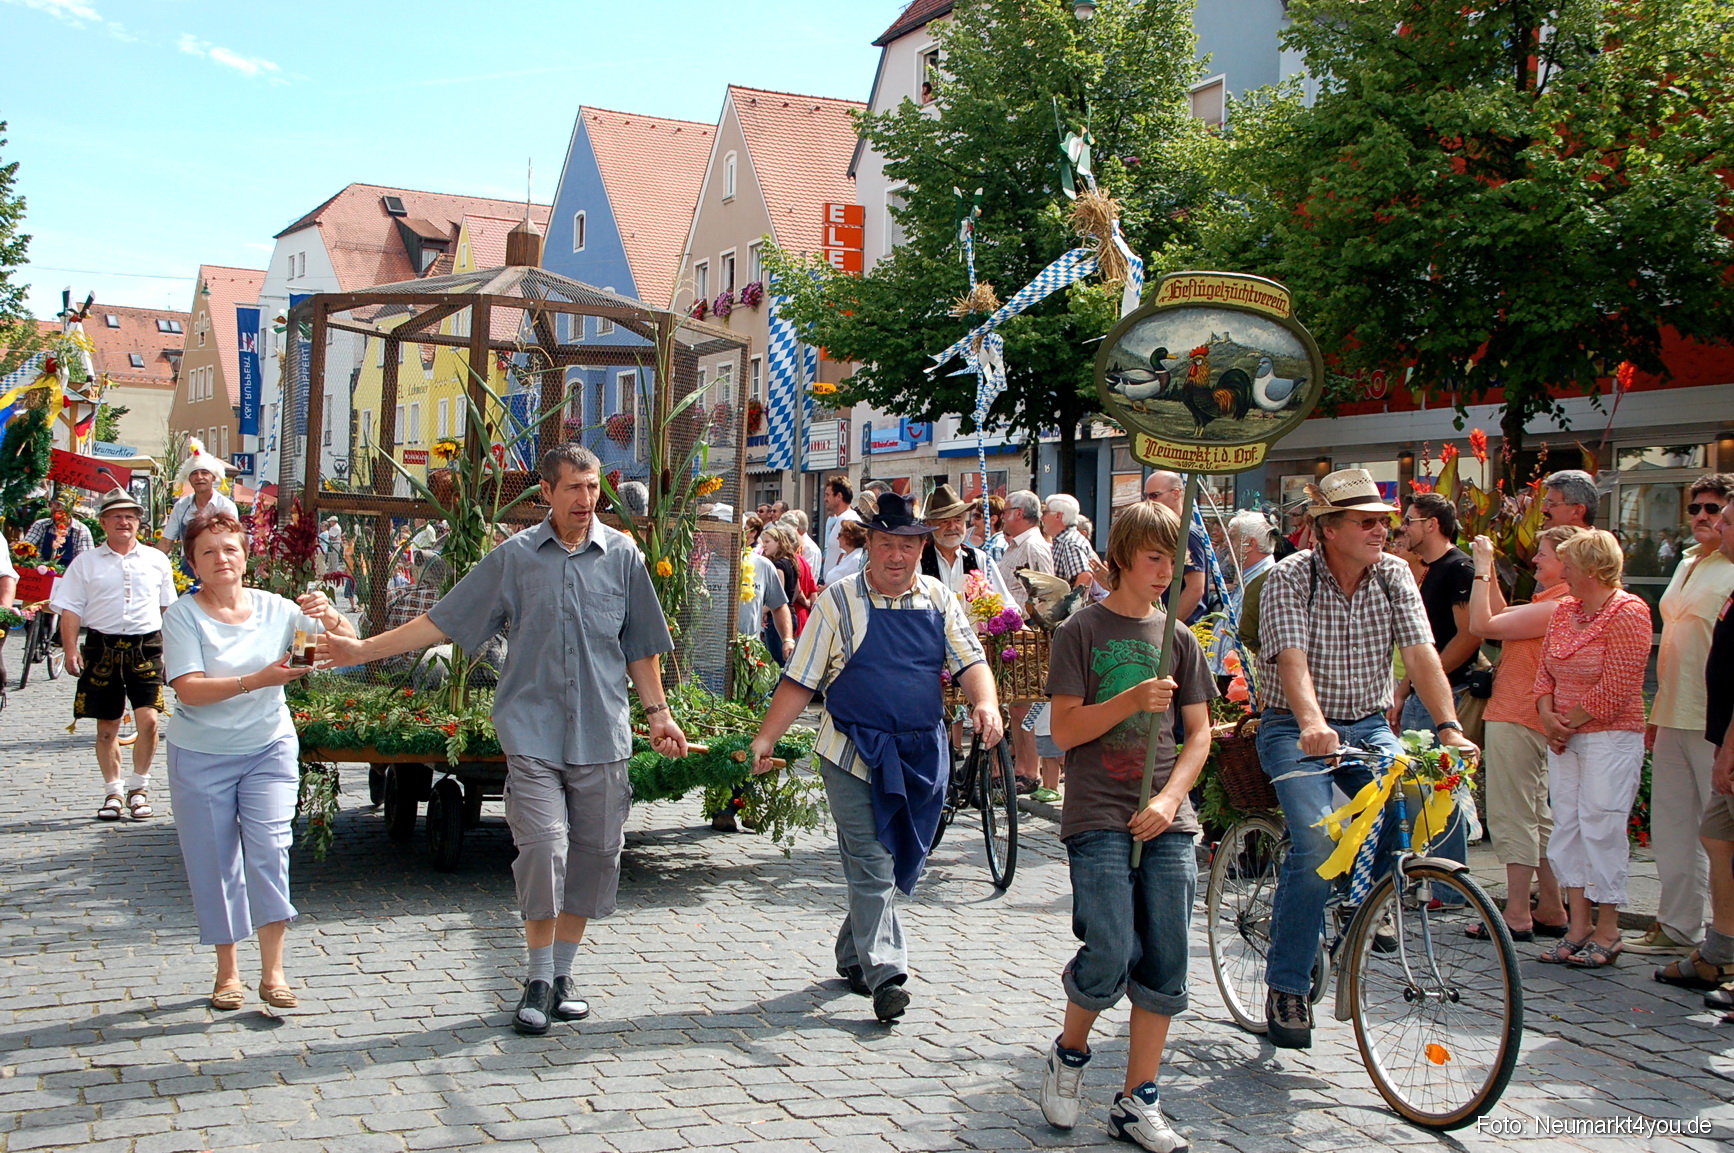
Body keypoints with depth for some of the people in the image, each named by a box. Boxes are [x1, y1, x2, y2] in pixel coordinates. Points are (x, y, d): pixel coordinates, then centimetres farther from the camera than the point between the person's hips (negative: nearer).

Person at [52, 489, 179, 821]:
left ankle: (139, 788, 4)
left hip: (146, 647, 0)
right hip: (102, 647, 1)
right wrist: (70, 650, -6)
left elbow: (168, 607, 18)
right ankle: (113, 791, 21)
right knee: (107, 726, 6)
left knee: (148, 718, -13)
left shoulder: (156, 560, 11)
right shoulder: (86, 562, 8)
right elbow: (70, 610, 4)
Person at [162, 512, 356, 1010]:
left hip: (269, 749, 1)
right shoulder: (182, 615, -8)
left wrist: (328, 617, -23)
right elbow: (188, 689, -20)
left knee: (270, 850, -9)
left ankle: (273, 972, -3)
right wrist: (256, 680, -31)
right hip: (201, 757, -1)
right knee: (214, 863, 6)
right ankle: (227, 972, 20)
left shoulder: (275, 609, -1)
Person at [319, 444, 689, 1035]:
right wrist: (361, 648, 3)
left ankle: (564, 971, 22)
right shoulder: (514, 557, 4)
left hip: (601, 734, 2)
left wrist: (657, 711, 8)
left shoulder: (622, 555, 6)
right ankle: (538, 980, 7)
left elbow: (641, 645, 13)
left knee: (595, 852, 5)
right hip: (533, 731, -1)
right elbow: (444, 620, 6)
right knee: (543, 848, -11)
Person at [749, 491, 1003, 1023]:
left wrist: (985, 701, -19)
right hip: (854, 754, -4)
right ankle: (884, 974, -7)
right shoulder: (840, 600, -1)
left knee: (897, 864, 12)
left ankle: (853, 955, 28)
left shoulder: (939, 600, 8)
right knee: (872, 866, -9)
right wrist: (765, 738, -8)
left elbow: (971, 660, 3)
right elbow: (800, 679, -1)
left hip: (921, 756, 4)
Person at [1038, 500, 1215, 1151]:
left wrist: (1168, 798, -5)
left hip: (1166, 821, 4)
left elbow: (1199, 732, 11)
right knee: (1110, 960, -13)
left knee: (1165, 969, 2)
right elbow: (1065, 730, -5)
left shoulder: (1179, 639, 12)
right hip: (1099, 818, -4)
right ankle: (1069, 1054, 17)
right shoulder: (1082, 631, 1)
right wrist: (1133, 699, -19)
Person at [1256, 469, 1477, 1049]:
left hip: (1369, 727, 4)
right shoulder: (1290, 578, -13)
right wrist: (1312, 723, -46)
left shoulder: (1394, 575, -1)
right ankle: (1287, 988, -11)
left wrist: (1449, 728, -26)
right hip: (1296, 729, -4)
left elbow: (1421, 654, -11)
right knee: (1317, 841, -25)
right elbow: (1292, 660, -27)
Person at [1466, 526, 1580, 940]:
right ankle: (1551, 909, 21)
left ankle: (1517, 915, -1)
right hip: (1532, 719, 10)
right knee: (1537, 815, 15)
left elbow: (1482, 624, -21)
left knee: (1513, 815, -5)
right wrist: (1490, 570, 12)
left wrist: (1481, 569, -13)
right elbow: (1503, 615, 20)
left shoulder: (1556, 608, -19)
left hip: (1516, 719, -10)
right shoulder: (1557, 604, 12)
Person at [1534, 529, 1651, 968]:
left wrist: (1570, 722, -10)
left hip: (1611, 737, -7)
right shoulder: (1564, 610, 12)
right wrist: (1548, 717, -1)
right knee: (1567, 826, 6)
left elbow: (1617, 688, -15)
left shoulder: (1627, 613, -11)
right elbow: (1545, 669, 15)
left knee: (1601, 826, -6)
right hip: (1565, 736, 7)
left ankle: (1607, 931, 3)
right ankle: (1578, 925, 12)